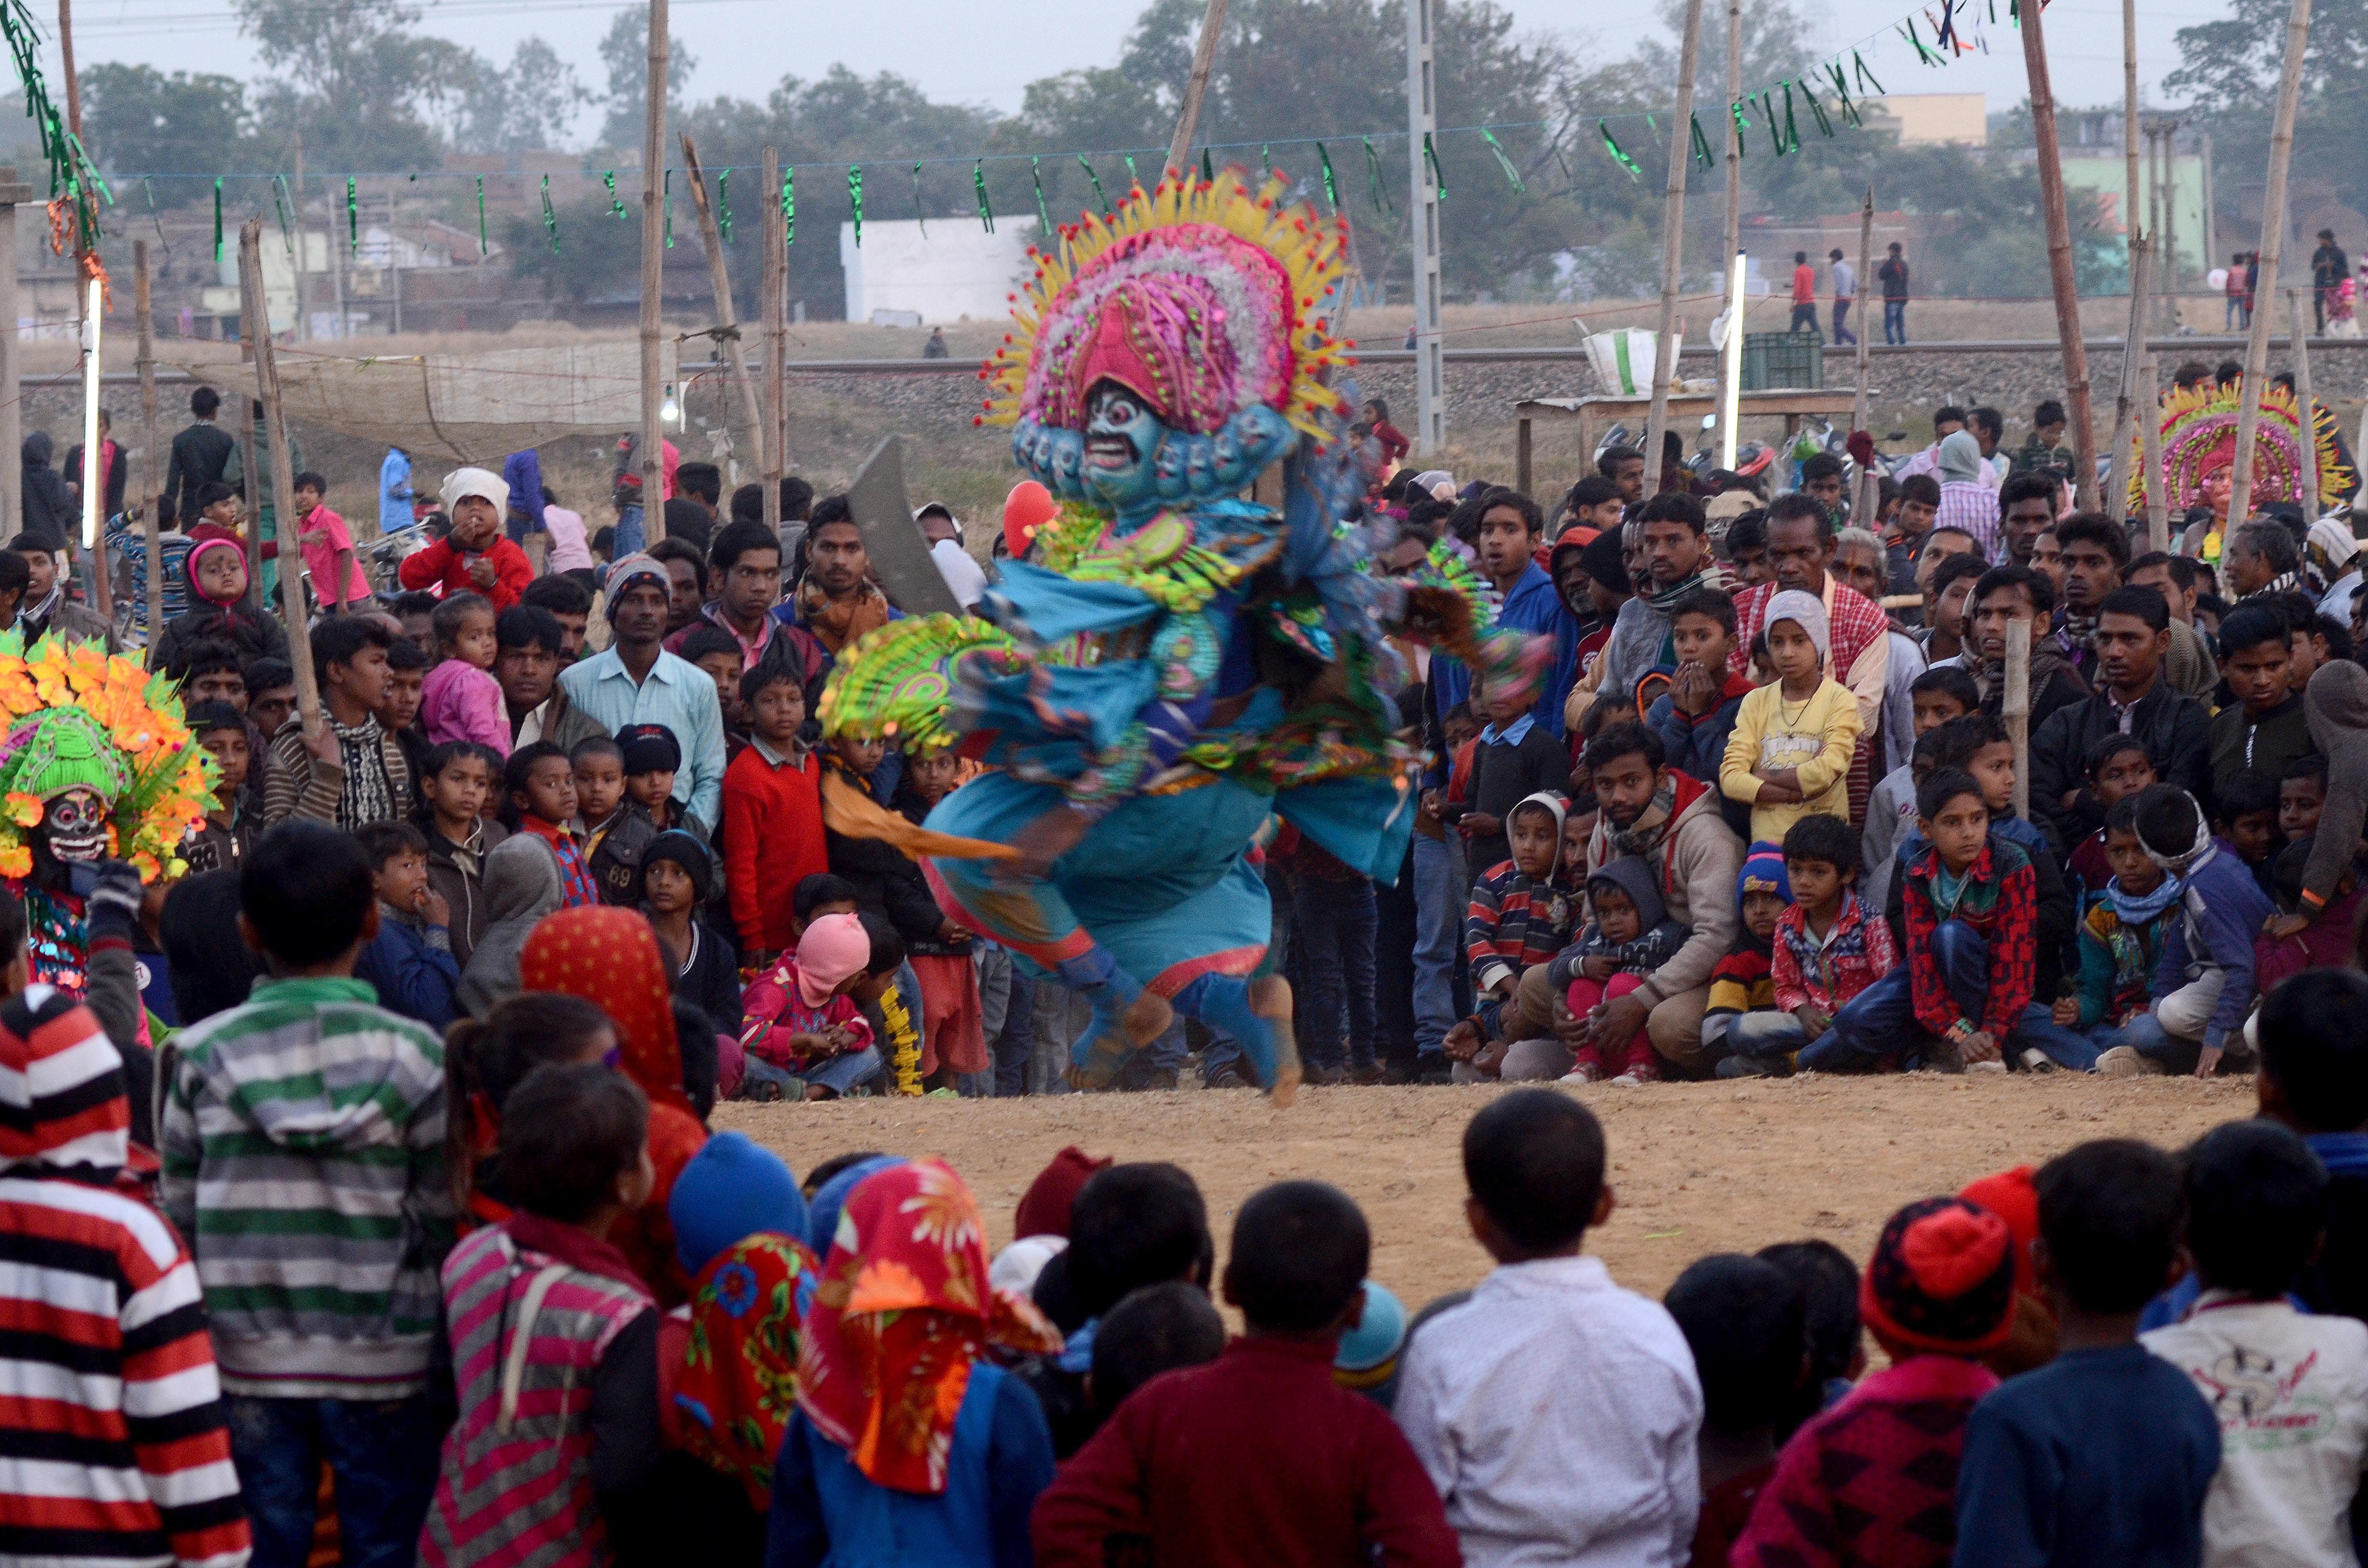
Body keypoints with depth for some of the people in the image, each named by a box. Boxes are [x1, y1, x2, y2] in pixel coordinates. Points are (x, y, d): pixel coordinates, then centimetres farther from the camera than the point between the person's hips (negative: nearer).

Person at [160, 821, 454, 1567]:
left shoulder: (204, 1055, -5)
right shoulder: (417, 1056, -10)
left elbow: (178, 1217, 1)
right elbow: (443, 1224, -7)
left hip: (246, 1363, 1)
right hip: (382, 1364, -1)